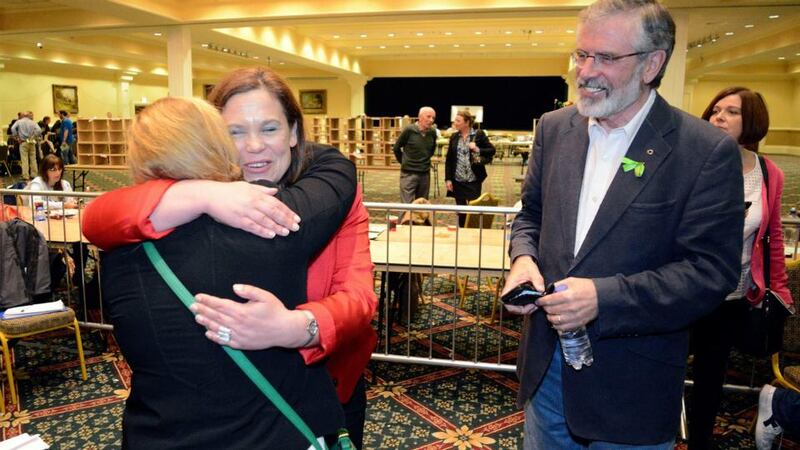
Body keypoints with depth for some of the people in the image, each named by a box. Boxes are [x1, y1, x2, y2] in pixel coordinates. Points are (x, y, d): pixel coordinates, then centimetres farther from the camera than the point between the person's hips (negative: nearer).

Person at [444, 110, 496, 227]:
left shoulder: (479, 134, -4)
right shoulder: (454, 137, 6)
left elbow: (492, 150, -2)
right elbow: (449, 160, 7)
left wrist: (478, 150, -18)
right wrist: (448, 178, 1)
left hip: (474, 180, -3)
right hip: (457, 180, 3)